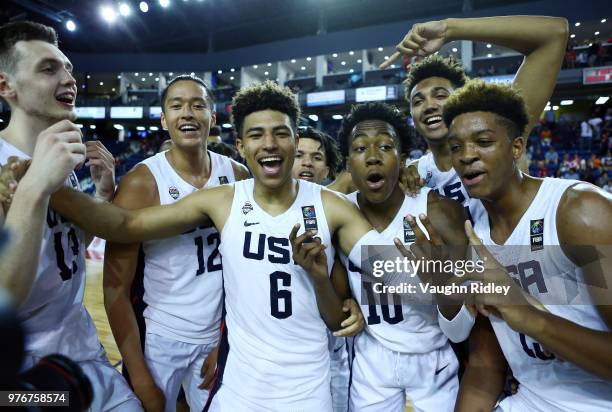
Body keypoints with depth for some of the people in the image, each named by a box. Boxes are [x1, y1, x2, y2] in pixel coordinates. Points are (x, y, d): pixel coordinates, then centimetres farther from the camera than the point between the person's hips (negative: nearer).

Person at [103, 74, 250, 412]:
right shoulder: (141, 183, -15)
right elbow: (116, 287, -10)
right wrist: (139, 376, -10)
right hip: (161, 339, -2)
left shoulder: (238, 177, -5)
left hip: (221, 335, 3)